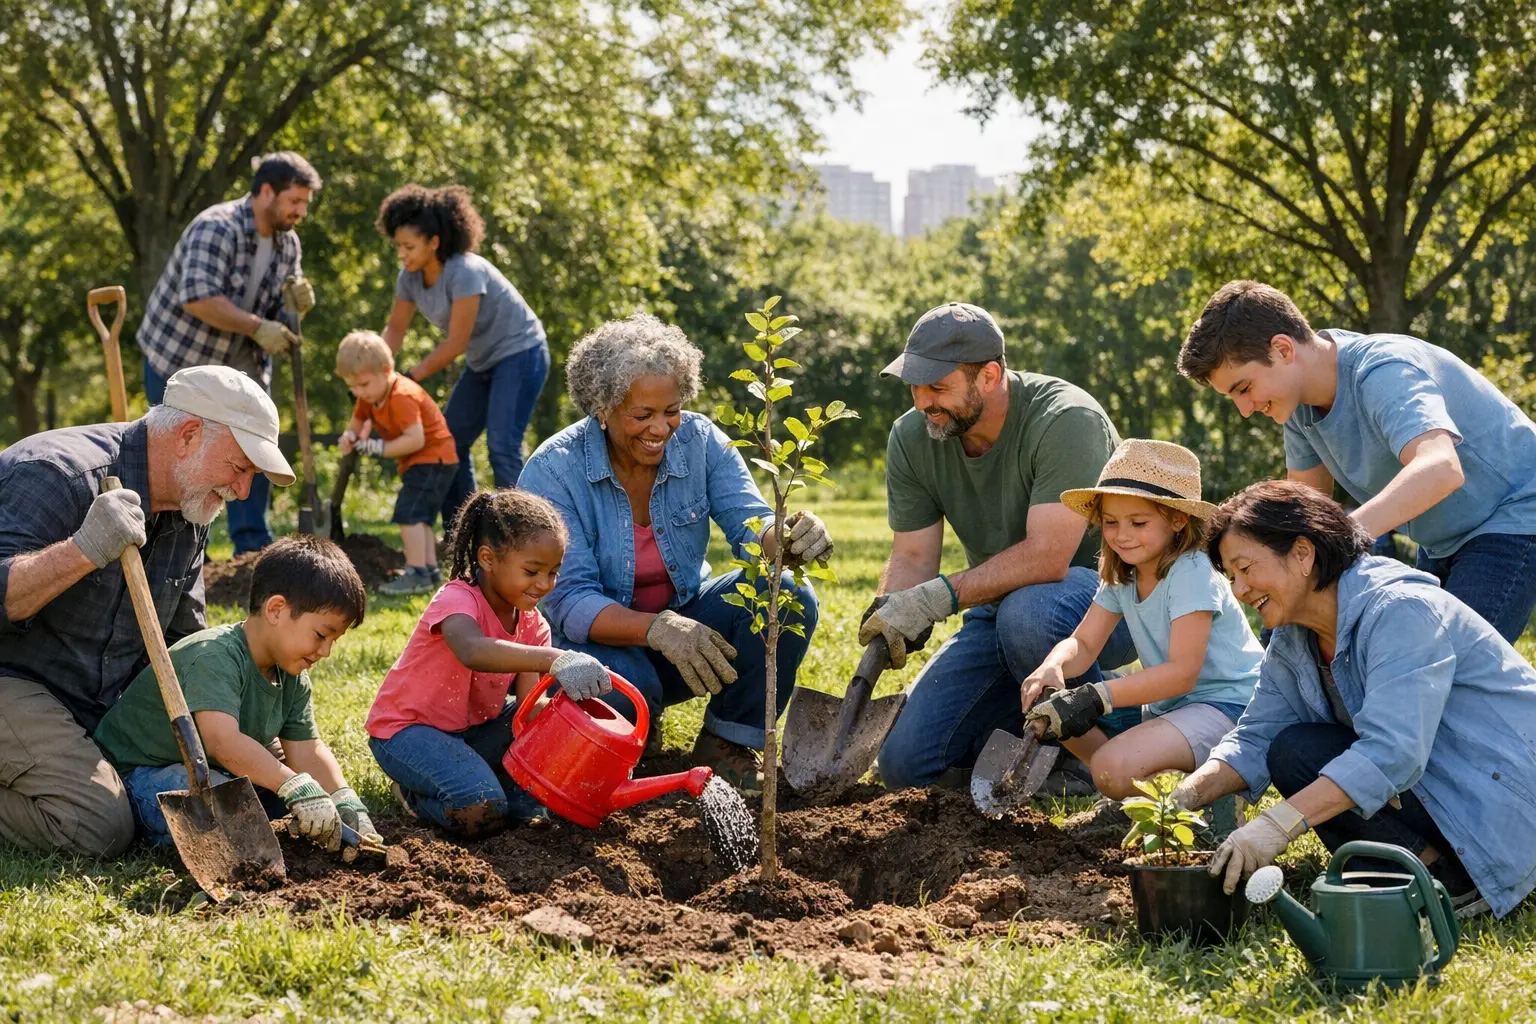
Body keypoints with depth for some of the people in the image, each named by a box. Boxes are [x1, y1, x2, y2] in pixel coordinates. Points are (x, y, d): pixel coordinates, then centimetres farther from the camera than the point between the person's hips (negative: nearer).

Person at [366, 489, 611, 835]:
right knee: (481, 812, -31)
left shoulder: (533, 625, -1)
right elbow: (472, 651, -50)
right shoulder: (458, 600, -24)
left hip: (477, 727, 8)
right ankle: (414, 791, -1)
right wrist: (555, 660, -64)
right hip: (408, 729, -7)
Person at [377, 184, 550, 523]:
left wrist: (409, 378, -21)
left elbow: (455, 344, -26)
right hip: (483, 362, 9)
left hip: (520, 354, -9)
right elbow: (395, 329, 3)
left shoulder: (465, 272, -28)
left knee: (502, 447, -19)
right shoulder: (410, 277, -5)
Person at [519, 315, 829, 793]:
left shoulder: (699, 441, -8)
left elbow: (752, 526, -17)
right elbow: (568, 601, -25)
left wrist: (790, 540, -44)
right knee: (616, 682, -39)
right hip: (602, 639, -3)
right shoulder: (553, 471, -19)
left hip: (687, 621, 4)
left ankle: (726, 746, -4)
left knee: (789, 599, -23)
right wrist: (657, 629, -44)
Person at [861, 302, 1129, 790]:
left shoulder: (1066, 420, -26)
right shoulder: (911, 438, -7)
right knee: (905, 764, -7)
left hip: (1102, 595, -5)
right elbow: (911, 556, -5)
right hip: (1001, 605, 6)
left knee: (1027, 611, -42)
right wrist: (888, 615, -27)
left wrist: (939, 596, -37)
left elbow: (1047, 557, -32)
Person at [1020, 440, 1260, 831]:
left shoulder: (1191, 573, -18)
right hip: (1168, 704, 9)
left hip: (1226, 702, -9)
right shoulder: (1120, 575, 8)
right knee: (1050, 708, 0)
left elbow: (1183, 672, -26)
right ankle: (1141, 794, 4)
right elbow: (1083, 642, 2)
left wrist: (1098, 697, -34)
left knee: (1112, 767, -31)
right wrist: (1051, 669, -23)